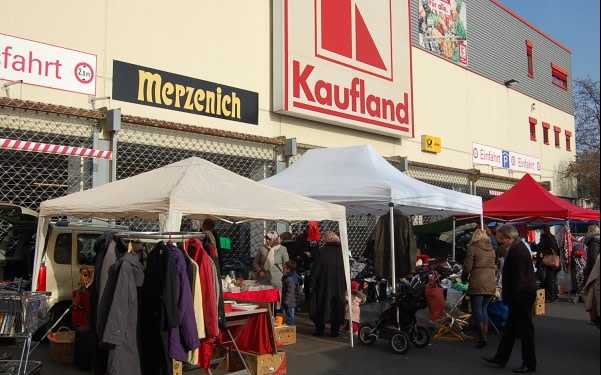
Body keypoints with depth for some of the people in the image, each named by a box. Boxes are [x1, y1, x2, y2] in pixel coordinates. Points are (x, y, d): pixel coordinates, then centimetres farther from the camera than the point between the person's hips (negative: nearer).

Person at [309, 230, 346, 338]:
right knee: (337, 306, 11)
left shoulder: (322, 251, -14)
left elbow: (316, 269, -11)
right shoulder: (342, 251, -2)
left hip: (324, 284, -3)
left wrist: (312, 282, 0)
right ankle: (335, 330, 14)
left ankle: (320, 329, 12)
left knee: (321, 305, 9)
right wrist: (345, 285, 11)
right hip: (339, 285, 3)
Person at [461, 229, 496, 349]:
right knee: (484, 309, 16)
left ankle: (482, 337, -10)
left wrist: (464, 278, 11)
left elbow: (467, 267, -7)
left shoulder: (473, 248, -5)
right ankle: (485, 334, 15)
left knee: (477, 310, -3)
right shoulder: (491, 249, 14)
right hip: (491, 284, 6)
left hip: (477, 284, -6)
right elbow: (493, 266, 17)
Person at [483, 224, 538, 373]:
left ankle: (529, 364, 12)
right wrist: (505, 291, 18)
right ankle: (500, 358, 27)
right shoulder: (517, 247, 12)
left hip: (522, 296, -11)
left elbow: (518, 278, -24)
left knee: (525, 329, 0)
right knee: (510, 327, 17)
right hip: (519, 296, 11)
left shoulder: (517, 251, -22)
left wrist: (511, 297, -18)